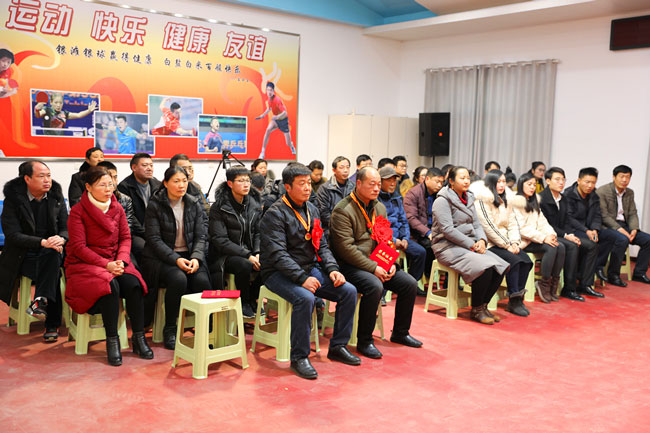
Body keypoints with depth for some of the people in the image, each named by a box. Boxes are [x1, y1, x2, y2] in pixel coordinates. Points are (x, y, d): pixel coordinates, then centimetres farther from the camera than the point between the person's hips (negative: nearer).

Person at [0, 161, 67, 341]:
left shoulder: (56, 196, 6)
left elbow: (66, 227, 5)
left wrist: (61, 239, -21)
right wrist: (42, 242, -28)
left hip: (50, 253, 3)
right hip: (23, 256, -3)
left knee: (54, 254, -34)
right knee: (54, 275, -31)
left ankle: (40, 300, -36)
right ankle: (52, 324, -27)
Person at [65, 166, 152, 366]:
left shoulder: (117, 208, 9)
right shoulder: (78, 211, -6)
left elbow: (125, 238, 7)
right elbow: (78, 247, -11)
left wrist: (121, 260, -12)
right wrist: (106, 264, -20)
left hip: (114, 262, 4)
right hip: (83, 264, -4)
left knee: (133, 283, -26)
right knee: (110, 286, -34)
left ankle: (138, 338, -17)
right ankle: (112, 341, -23)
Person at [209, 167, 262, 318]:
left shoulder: (253, 205, 7)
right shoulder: (218, 207, -10)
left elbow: (257, 232, 11)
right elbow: (220, 240, -16)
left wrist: (257, 253, -9)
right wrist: (247, 255, -23)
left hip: (248, 252, 5)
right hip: (224, 255, -5)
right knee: (244, 265, -35)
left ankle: (253, 299, 4)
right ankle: (244, 304, -9)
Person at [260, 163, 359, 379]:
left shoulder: (311, 210, 11)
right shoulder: (275, 214, -13)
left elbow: (322, 245, 14)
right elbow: (278, 254, -21)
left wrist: (332, 269, -4)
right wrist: (302, 278, -31)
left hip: (310, 269, 7)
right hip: (280, 273, -7)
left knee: (349, 291, -7)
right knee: (305, 298, -35)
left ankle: (338, 347, 7)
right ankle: (299, 357, -18)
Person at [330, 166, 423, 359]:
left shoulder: (380, 208, 13)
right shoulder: (343, 211, -14)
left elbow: (386, 240, 18)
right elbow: (346, 248, -20)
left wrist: (391, 262, 0)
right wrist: (373, 268, -20)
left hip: (377, 263, 8)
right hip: (350, 266, -8)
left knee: (410, 284, -4)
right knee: (374, 286, -33)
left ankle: (400, 333, 15)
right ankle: (364, 341, -17)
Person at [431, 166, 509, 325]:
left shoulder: (469, 198, 17)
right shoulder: (443, 200, -9)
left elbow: (477, 224, 17)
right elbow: (447, 229, -18)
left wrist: (482, 240, -5)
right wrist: (471, 245, -18)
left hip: (469, 245, 8)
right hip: (448, 247, -8)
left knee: (500, 267, -13)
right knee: (485, 267, -28)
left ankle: (483, 305, 2)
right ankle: (476, 310, -10)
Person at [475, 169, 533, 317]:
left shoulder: (505, 200, 18)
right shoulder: (483, 199, -9)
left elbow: (512, 223, 13)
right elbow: (488, 226, -15)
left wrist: (514, 242, -5)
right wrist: (507, 245, -14)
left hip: (504, 243, 8)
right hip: (489, 244, -7)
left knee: (526, 260, -14)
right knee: (514, 260, -26)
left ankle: (518, 299, -6)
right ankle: (514, 301, -15)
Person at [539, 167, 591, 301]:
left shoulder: (563, 199, 15)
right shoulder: (542, 199, -11)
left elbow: (566, 222, 14)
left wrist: (571, 235, -7)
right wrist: (566, 235, -19)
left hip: (562, 236, 9)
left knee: (591, 246, -4)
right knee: (572, 246, -31)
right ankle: (569, 289, -25)